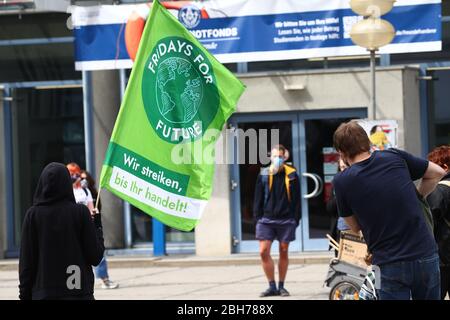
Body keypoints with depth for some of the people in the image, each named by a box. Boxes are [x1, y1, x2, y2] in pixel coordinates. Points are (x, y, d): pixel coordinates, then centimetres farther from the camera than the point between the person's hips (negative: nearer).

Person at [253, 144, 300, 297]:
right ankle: (272, 286, 2)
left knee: (283, 253, 7)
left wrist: (296, 219, -2)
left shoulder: (292, 175, 0)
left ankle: (281, 286, 17)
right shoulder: (263, 175, 3)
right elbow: (258, 198, 7)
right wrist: (257, 217, 1)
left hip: (286, 220, -1)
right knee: (264, 252, -7)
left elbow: (296, 199, 3)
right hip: (266, 219, 1)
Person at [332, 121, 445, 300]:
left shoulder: (341, 182, -4)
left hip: (390, 264, -3)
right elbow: (437, 173, 16)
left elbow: (355, 227, 9)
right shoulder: (395, 157, 2)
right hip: (426, 256, 3)